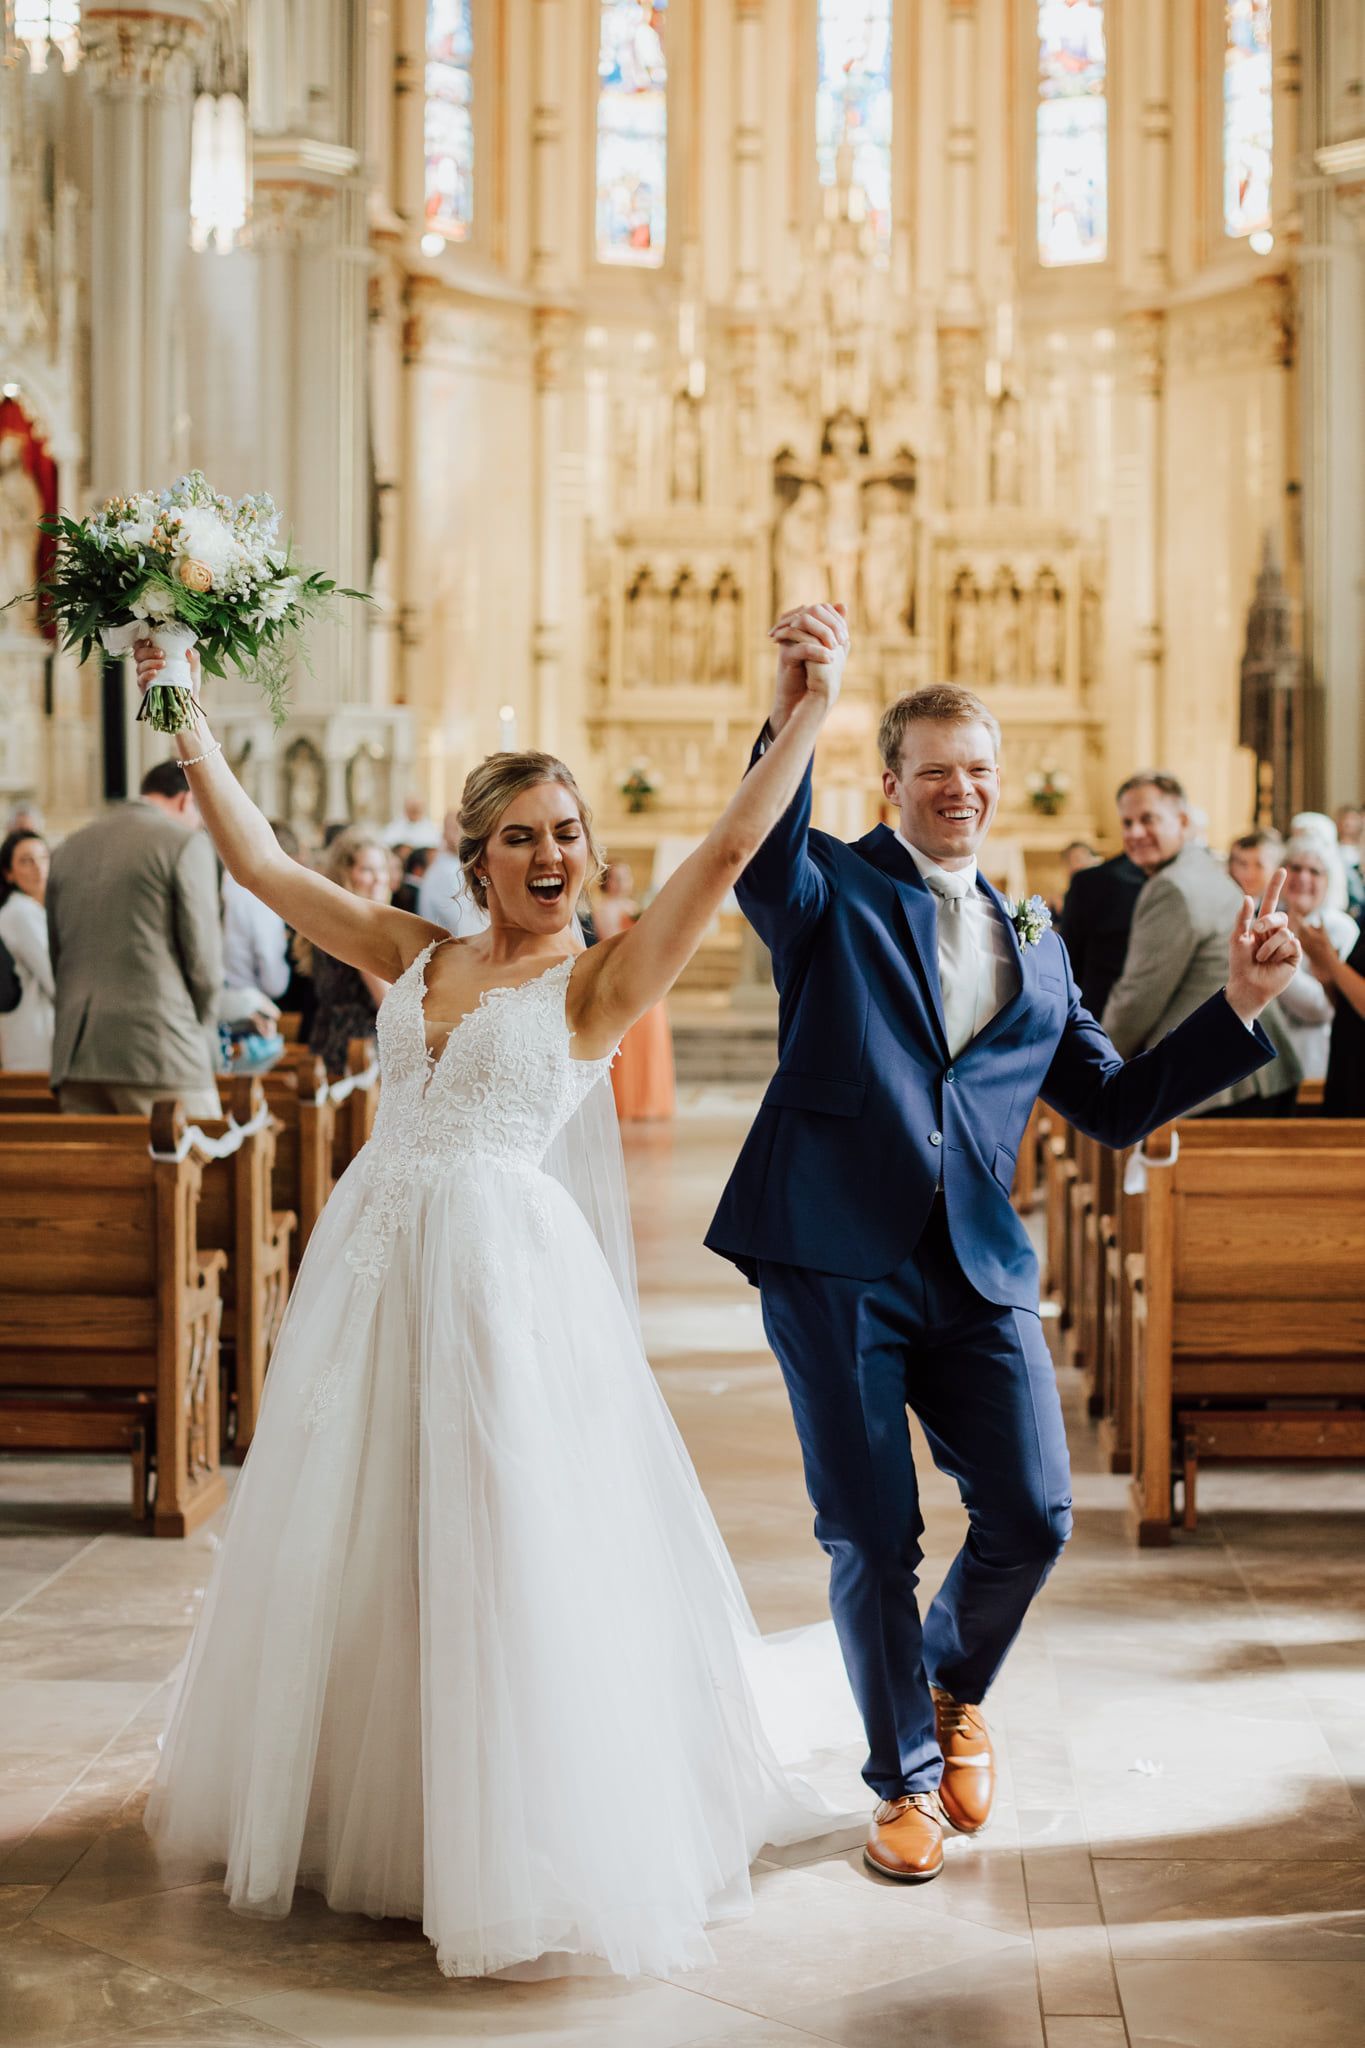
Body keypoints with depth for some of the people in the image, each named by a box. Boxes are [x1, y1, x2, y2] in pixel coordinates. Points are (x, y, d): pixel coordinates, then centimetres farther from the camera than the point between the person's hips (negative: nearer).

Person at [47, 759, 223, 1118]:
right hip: (159, 1048, -6)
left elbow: (57, 957, 16)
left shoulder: (68, 849, 15)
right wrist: (205, 1035, 8)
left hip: (76, 1055, 6)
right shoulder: (187, 843, -3)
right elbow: (203, 956, -6)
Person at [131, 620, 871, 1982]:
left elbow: (731, 848, -12)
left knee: (511, 1554, -3)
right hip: (373, 1260, 5)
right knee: (347, 1550, 14)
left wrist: (811, 710, -18)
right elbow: (260, 864, 13)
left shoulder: (602, 982, -1)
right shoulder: (413, 955, 12)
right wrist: (189, 725, 12)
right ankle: (356, 1811, 33)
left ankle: (526, 1843, 12)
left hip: (506, 1277, -5)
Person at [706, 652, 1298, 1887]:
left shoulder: (1033, 943, 19)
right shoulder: (834, 891, 4)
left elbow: (1114, 1103, 20)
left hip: (976, 1265, 4)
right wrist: (789, 725, -41)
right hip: (835, 1260, -4)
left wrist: (1240, 1005, 10)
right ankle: (905, 1778, 22)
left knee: (1032, 1517, -1)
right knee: (871, 1538, 1)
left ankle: (957, 1689, 31)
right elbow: (762, 863, -22)